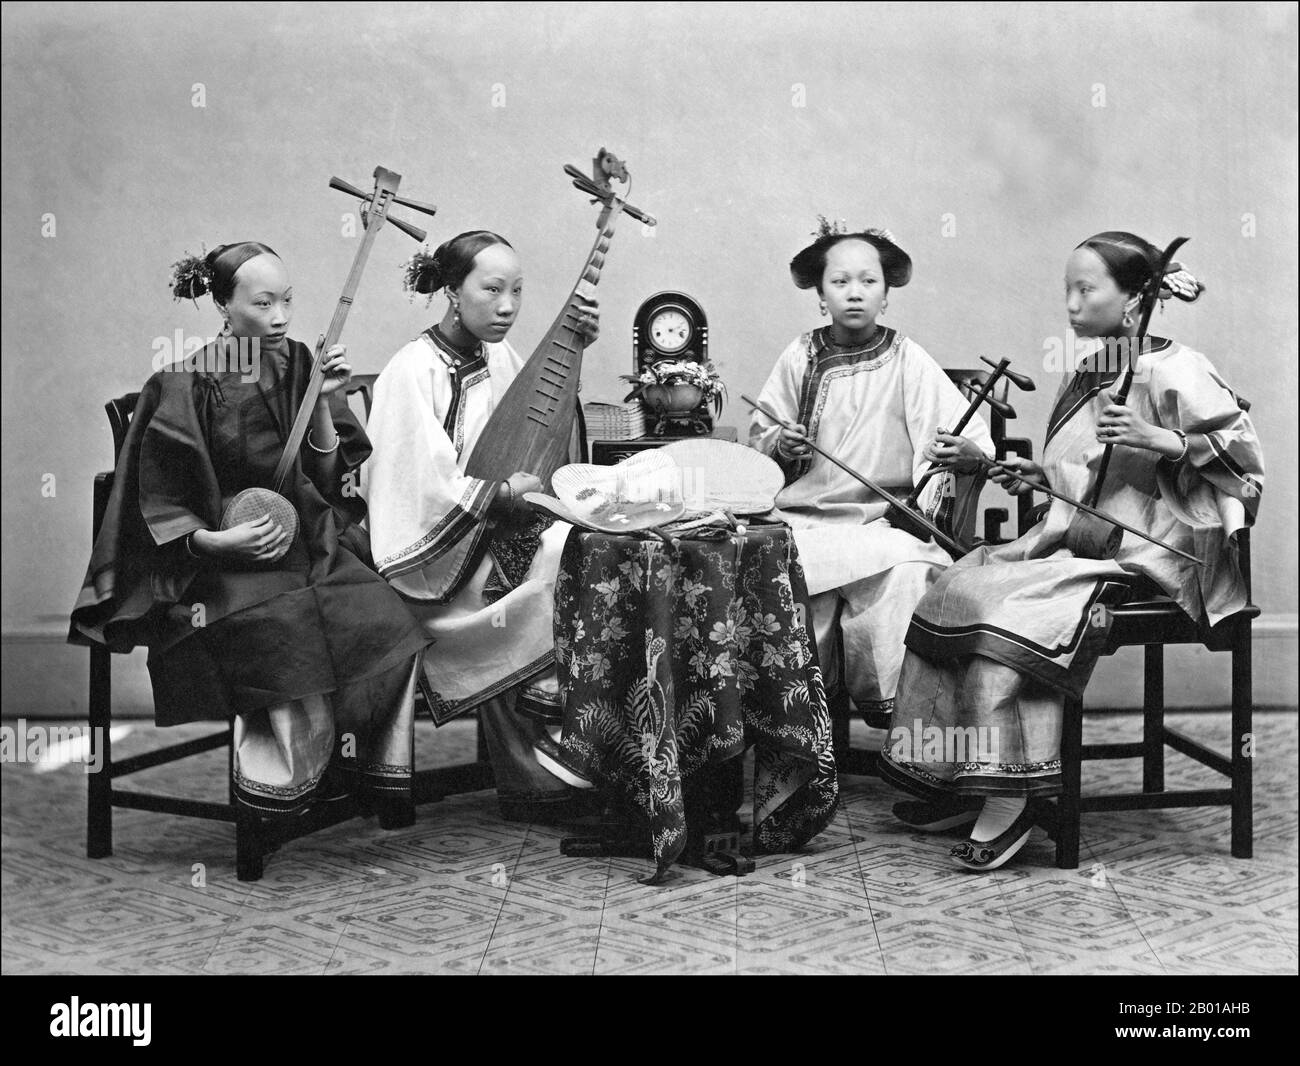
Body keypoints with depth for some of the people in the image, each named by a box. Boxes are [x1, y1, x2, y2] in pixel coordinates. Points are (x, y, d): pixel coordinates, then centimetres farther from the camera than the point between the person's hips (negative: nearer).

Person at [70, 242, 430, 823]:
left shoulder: (300, 367, 7)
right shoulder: (183, 387, -5)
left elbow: (330, 481, 4)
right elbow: (161, 507, -2)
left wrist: (324, 404, -8)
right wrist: (215, 540, -19)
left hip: (310, 547, 4)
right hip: (222, 558, -4)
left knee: (389, 623, -22)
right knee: (292, 641, -31)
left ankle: (382, 775, -4)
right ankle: (281, 787, -7)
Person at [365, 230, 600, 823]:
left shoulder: (496, 353, 8)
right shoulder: (413, 373, -16)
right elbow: (429, 490, -22)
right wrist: (509, 491, -14)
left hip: (496, 529, 8)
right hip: (440, 558, -8)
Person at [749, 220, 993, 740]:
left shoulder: (908, 361, 3)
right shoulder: (799, 357, 7)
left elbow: (979, 445, -2)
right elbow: (757, 439, 15)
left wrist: (962, 454, -24)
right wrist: (780, 447, -7)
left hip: (887, 518, -1)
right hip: (803, 516, 1)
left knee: (902, 572, -31)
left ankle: (887, 700, -11)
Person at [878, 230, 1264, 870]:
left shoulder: (1174, 372, -9)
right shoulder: (1090, 374, 17)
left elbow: (1243, 453, -12)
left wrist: (1157, 438, -24)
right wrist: (1042, 475, 11)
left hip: (1136, 553, -8)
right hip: (1077, 541, 8)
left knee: (1004, 606, -29)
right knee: (955, 590, -11)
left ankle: (1013, 796, -24)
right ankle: (960, 781, -9)